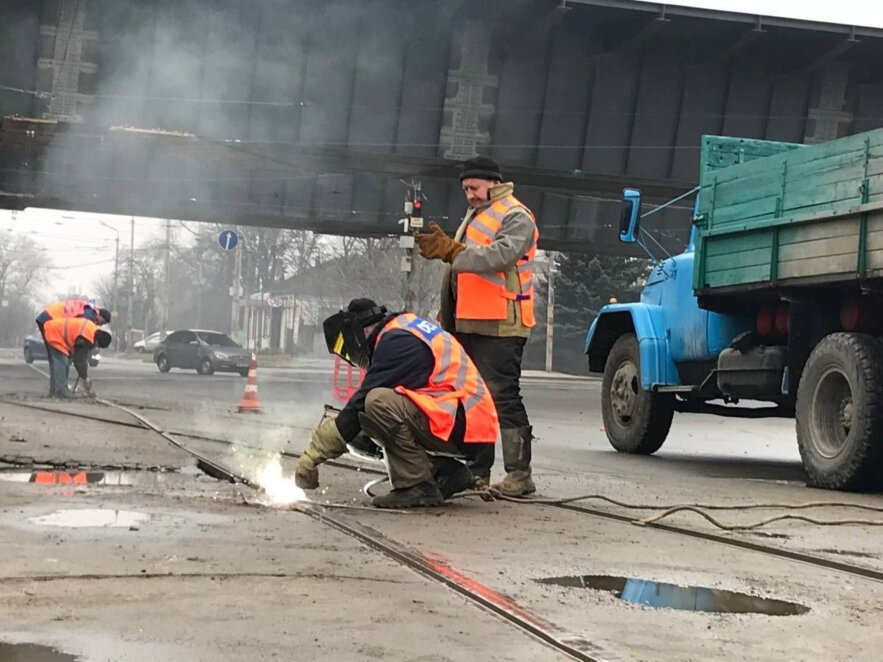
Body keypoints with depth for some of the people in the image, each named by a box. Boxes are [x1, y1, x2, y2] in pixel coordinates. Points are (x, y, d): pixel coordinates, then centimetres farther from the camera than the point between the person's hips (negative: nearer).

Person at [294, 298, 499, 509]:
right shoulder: (408, 329, 19)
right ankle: (444, 471, 9)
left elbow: (363, 400, -15)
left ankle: (418, 487, -14)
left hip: (462, 427, -10)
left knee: (377, 402, -23)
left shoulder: (396, 340, -12)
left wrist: (313, 454, -12)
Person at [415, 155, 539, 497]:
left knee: (504, 397, -11)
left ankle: (519, 473, -9)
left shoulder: (515, 216, -7)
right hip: (469, 323, 10)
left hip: (499, 325, -10)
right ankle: (477, 471, 19)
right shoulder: (475, 215, 23)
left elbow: (501, 254, -25)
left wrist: (451, 250, -30)